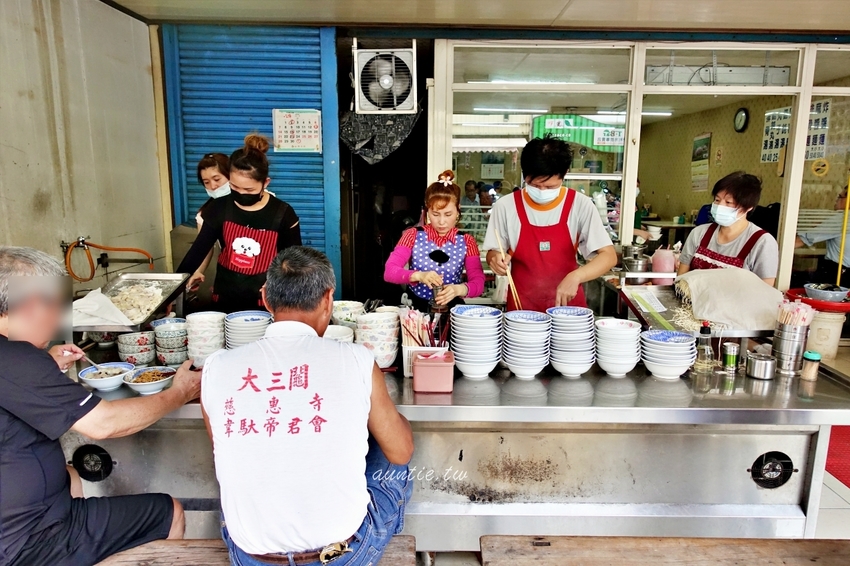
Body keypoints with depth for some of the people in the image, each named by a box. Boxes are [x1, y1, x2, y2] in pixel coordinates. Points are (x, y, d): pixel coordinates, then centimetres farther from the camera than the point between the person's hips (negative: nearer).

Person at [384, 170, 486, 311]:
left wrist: (460, 289, -28)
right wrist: (418, 276, -28)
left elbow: (478, 282, -6)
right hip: (417, 308, -1)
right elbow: (389, 271, -9)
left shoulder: (466, 242, 3)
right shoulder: (413, 235, 0)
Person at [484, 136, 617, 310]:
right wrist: (495, 258, -17)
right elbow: (492, 252, 5)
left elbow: (609, 256, -7)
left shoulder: (581, 205, -5)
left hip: (568, 304, -1)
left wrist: (576, 276, -23)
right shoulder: (505, 206, -5)